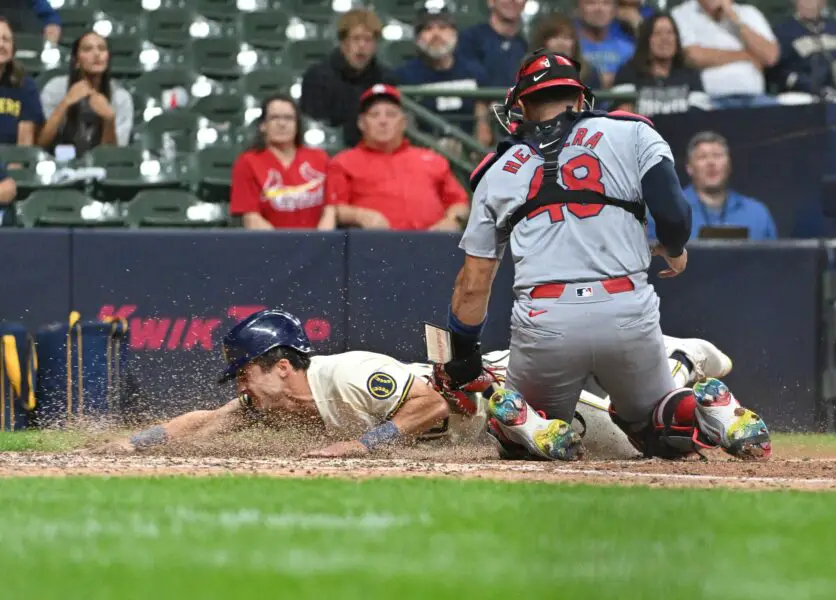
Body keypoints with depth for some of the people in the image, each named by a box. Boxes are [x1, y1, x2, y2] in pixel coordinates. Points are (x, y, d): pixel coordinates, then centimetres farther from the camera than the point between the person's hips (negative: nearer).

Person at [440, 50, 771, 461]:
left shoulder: (499, 170, 16)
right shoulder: (631, 134, 12)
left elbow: (474, 283, 14)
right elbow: (673, 215, -2)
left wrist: (461, 356, 25)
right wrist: (674, 251, 21)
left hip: (542, 322, 0)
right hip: (628, 315, 0)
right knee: (651, 424, 23)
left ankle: (534, 429, -13)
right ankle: (714, 414, -12)